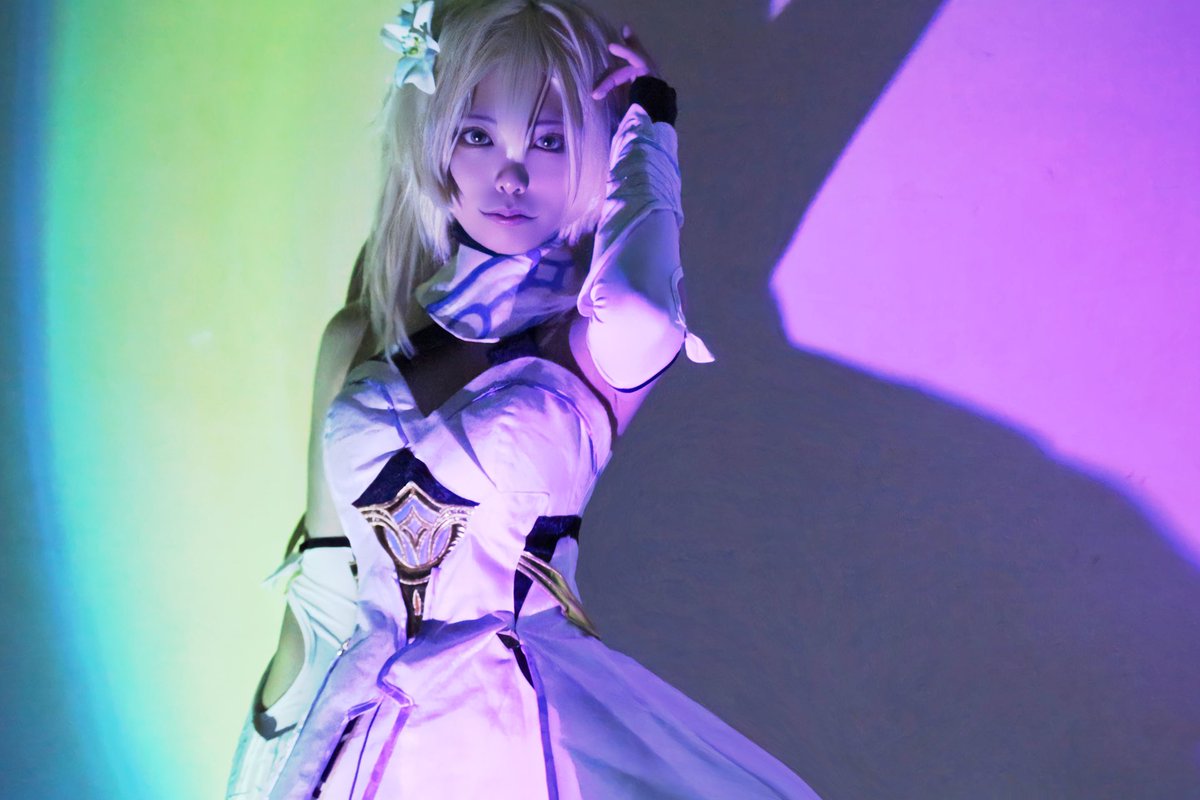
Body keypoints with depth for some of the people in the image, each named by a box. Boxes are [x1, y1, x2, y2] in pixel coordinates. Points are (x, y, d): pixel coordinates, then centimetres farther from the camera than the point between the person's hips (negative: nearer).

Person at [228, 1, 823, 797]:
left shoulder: (589, 348, -10)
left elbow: (642, 309, -34)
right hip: (350, 723, 3)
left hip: (521, 732, -3)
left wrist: (647, 123, -20)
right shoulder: (357, 340, 3)